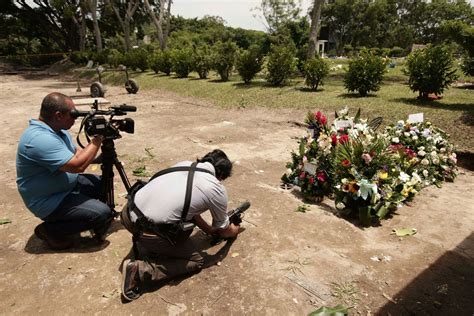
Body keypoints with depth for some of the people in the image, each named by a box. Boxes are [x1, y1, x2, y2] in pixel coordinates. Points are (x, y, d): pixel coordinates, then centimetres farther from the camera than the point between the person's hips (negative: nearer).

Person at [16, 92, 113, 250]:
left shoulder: (57, 129, 1)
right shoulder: (40, 139, -30)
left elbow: (77, 153, 8)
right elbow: (77, 165, -33)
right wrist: (97, 141, -22)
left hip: (66, 185, 10)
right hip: (48, 201, -10)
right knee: (103, 214, -18)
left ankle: (69, 215, 16)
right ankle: (50, 230, 1)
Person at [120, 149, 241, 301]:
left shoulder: (184, 164, 13)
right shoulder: (217, 190, -3)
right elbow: (224, 231, 15)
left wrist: (210, 230, 33)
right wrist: (233, 230, 38)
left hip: (128, 215, 7)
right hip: (150, 233, -7)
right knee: (196, 261, 14)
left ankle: (143, 244, 18)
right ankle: (140, 270, 0)